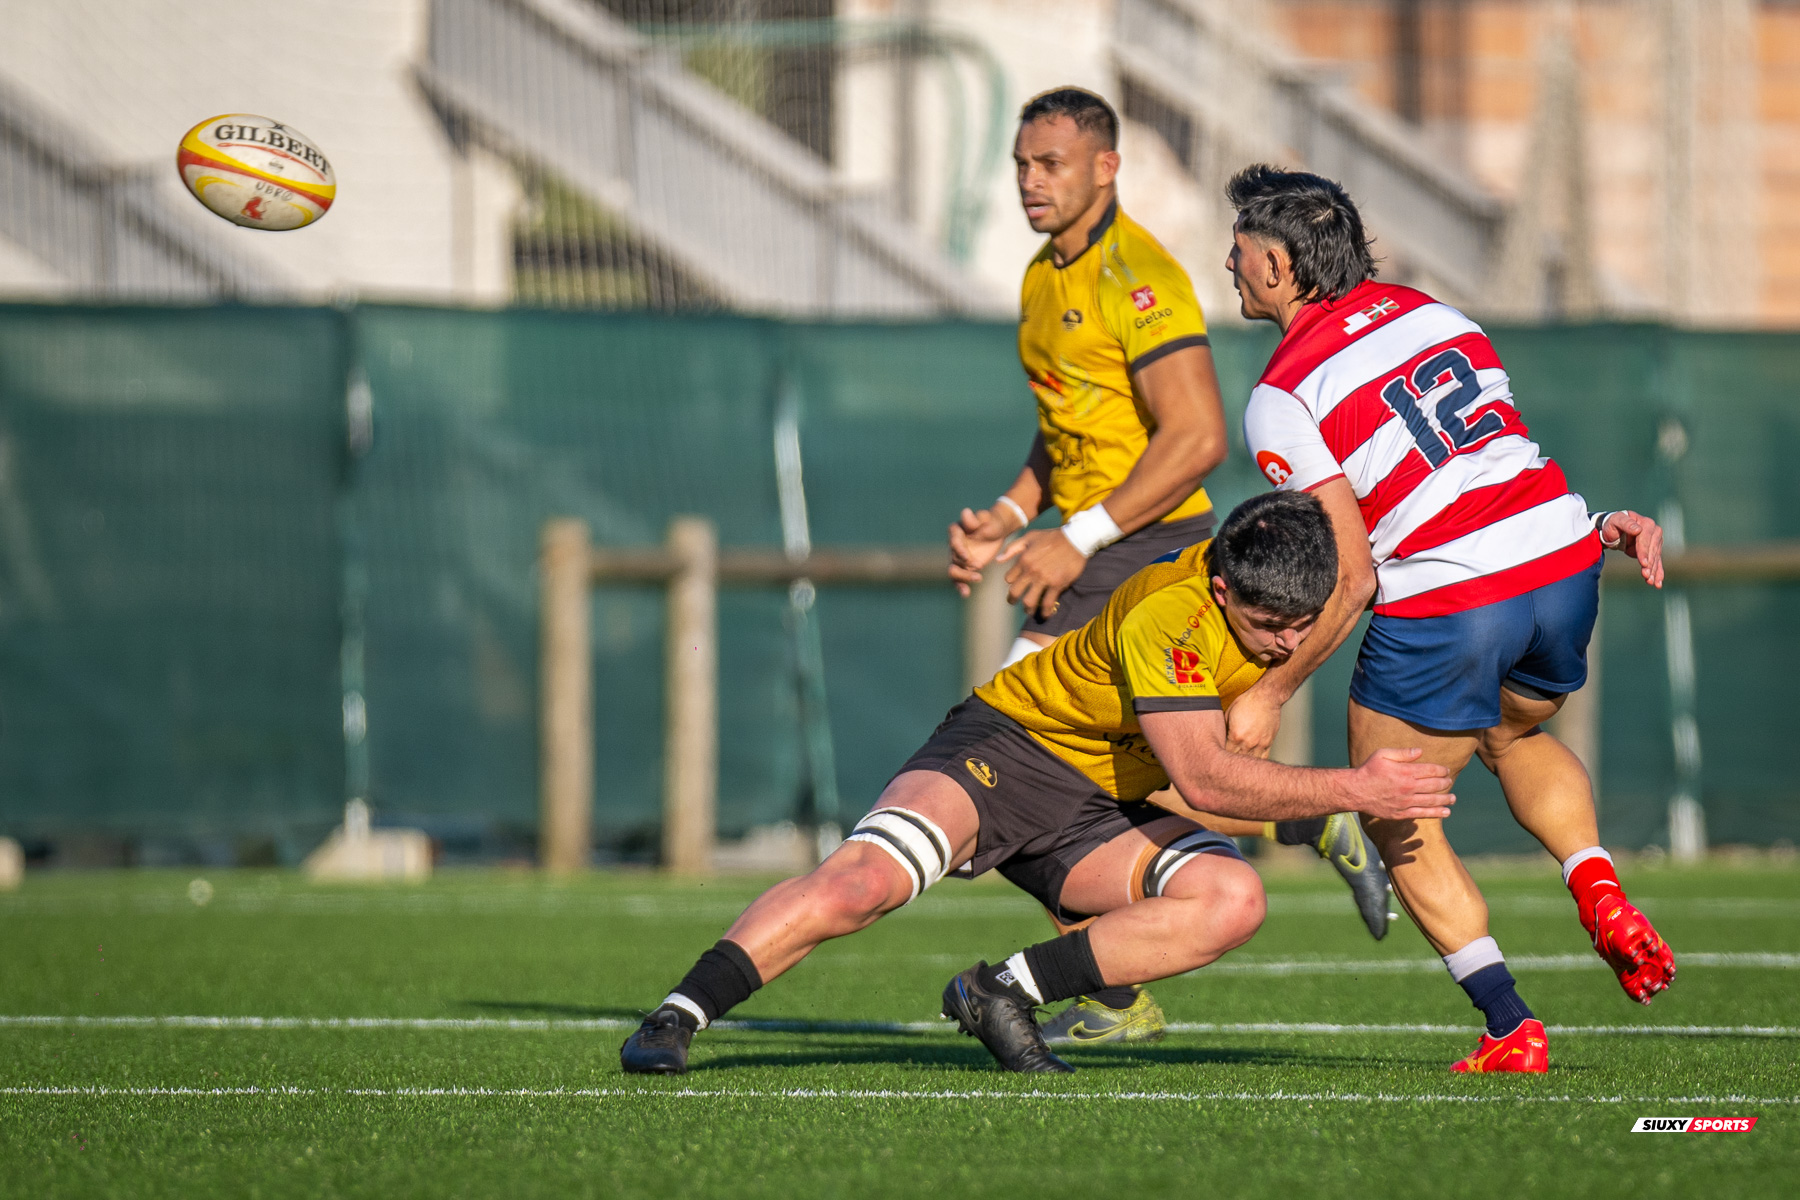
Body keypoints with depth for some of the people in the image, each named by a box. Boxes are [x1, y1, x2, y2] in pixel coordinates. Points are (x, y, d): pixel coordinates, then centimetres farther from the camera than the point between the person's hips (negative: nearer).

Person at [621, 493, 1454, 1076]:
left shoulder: (1283, 589, -9)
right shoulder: (1167, 616, -30)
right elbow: (1202, 779, -33)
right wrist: (1351, 790, -33)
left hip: (1101, 810, 7)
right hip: (1005, 749, -7)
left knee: (1233, 900, -20)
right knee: (862, 881, -30)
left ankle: (1005, 991, -15)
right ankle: (675, 1020, -20)